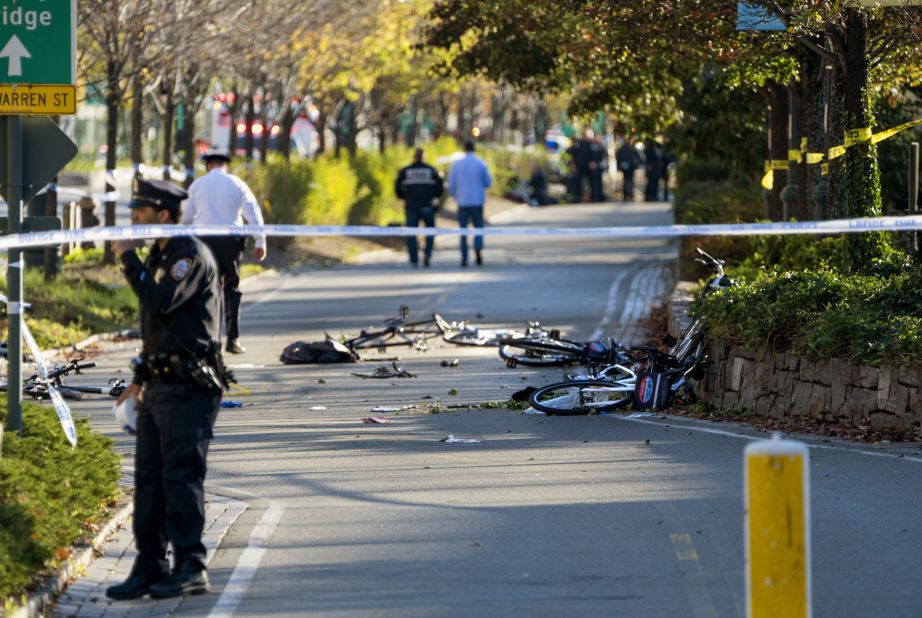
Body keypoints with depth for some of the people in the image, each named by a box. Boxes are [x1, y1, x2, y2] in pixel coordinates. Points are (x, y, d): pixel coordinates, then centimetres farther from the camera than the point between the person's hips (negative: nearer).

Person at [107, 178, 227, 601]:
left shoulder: (191, 255, -12)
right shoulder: (158, 257, 18)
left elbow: (160, 303, -26)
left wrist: (128, 259, -18)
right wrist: (140, 378, 22)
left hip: (188, 387, -10)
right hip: (160, 385, 10)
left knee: (181, 475, -9)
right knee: (149, 478, 8)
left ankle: (190, 569, -6)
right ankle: (150, 568, 11)